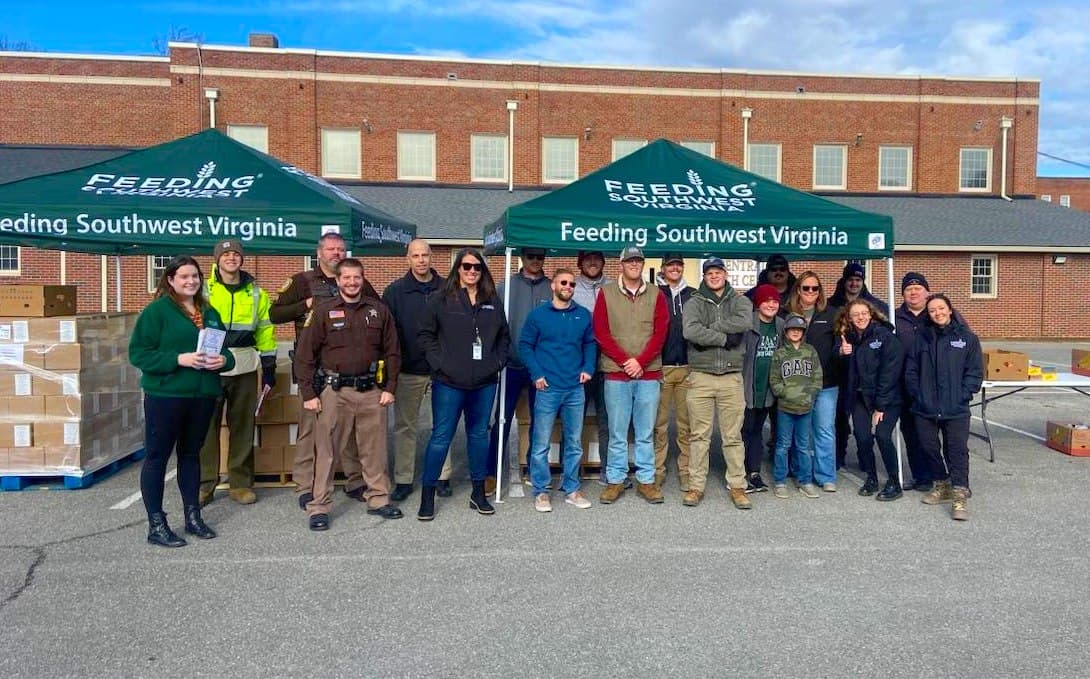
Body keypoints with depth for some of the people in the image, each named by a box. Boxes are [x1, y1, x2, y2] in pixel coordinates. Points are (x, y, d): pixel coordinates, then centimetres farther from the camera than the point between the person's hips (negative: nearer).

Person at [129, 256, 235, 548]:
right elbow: (138, 352, -12)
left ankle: (193, 517, 27)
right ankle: (156, 525, 11)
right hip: (165, 395, -6)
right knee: (157, 457, 2)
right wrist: (179, 359, -21)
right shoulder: (156, 310, -6)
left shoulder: (210, 313, 13)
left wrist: (224, 360, -6)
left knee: (191, 455, 16)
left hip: (203, 395, 6)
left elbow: (225, 349, 18)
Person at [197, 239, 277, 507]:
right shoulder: (204, 290, 4)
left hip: (244, 368, 2)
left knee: (243, 425, 6)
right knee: (207, 425, 0)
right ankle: (204, 483, 12)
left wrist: (269, 368, 8)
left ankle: (241, 483, 16)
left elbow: (265, 330, 11)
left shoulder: (256, 293, 11)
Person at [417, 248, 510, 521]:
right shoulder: (442, 299, -2)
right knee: (441, 437, 0)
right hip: (449, 383, -4)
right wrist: (439, 363, -9)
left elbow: (504, 336, 16)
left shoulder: (493, 301, 8)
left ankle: (478, 493, 26)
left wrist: (498, 362, 4)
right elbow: (425, 334, -2)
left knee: (479, 435, 13)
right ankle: (427, 495, 12)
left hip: (484, 383, 4)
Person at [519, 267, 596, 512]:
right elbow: (525, 345, 0)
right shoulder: (538, 314, -1)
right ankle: (540, 491, 12)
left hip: (575, 388, 3)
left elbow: (591, 343, 15)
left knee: (574, 443, 11)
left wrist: (588, 368, 1)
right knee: (541, 444, 0)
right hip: (547, 388, -3)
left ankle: (571, 489, 23)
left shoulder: (583, 315, 8)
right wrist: (536, 374, -9)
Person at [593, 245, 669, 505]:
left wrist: (640, 361, -10)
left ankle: (646, 480, 17)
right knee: (617, 432, 5)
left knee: (645, 432, 7)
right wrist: (624, 361, -10)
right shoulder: (606, 293, 4)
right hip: (616, 373, -1)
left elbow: (660, 333, 1)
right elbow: (601, 332, -2)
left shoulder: (656, 295, 7)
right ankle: (615, 480, 15)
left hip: (648, 373, 1)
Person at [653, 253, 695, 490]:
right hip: (660, 367, -1)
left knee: (686, 424, 5)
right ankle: (657, 471, 12)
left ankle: (686, 471, 13)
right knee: (659, 424, 3)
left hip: (688, 367, 1)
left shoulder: (694, 295, 10)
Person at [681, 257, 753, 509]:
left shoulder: (739, 301, 8)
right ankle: (696, 486, 14)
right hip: (701, 377, -1)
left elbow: (745, 322, -16)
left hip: (731, 377, 1)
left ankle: (737, 486, 16)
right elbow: (691, 332, -16)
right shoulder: (694, 303, 4)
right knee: (699, 435, 5)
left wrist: (710, 329, -13)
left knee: (733, 436, 7)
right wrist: (725, 338, -13)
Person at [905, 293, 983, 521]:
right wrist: (918, 394, -3)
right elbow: (911, 370, 7)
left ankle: (960, 495, 1)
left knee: (958, 450, -4)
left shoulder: (967, 338, 1)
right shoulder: (921, 338, 6)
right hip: (925, 408, 3)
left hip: (956, 410, -3)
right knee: (929, 447, 11)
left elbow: (975, 372, 0)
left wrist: (962, 396, -9)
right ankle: (942, 485, 29)